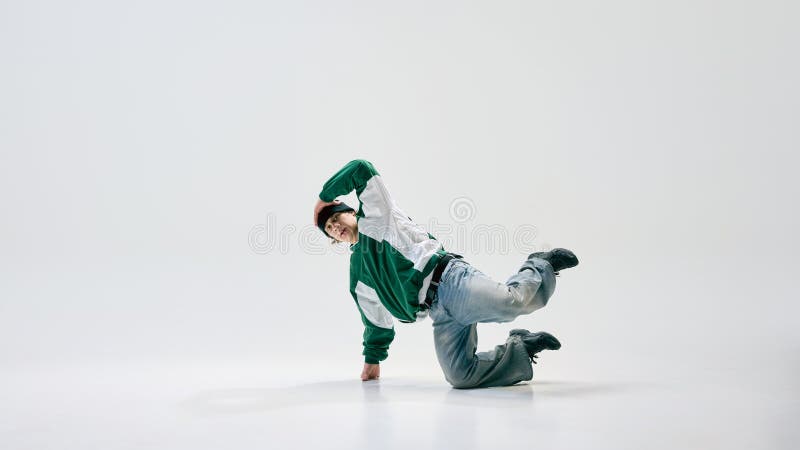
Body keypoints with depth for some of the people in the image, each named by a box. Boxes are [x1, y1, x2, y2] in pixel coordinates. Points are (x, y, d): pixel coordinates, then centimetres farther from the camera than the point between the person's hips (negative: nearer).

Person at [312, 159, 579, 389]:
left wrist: (324, 197, 17)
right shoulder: (358, 275, 29)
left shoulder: (375, 217, 14)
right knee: (460, 377, -19)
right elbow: (377, 319, 38)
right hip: (440, 314, 6)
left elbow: (361, 169, 4)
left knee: (511, 302, -33)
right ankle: (522, 346, 2)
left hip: (448, 280, -6)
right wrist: (373, 359, 42)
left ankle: (540, 267, 2)